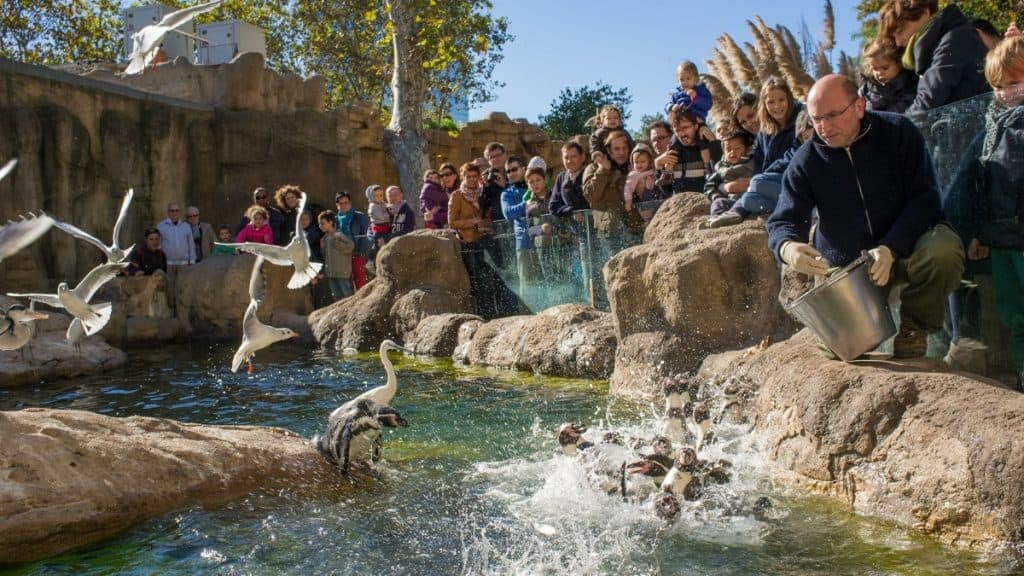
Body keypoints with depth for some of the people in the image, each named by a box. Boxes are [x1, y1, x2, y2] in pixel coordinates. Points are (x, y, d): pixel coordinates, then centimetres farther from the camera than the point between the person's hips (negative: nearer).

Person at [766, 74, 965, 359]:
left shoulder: (899, 132, -11)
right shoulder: (806, 161, -8)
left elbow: (925, 199, -14)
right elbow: (783, 221, -12)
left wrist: (890, 249, -30)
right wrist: (787, 247, -39)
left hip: (905, 247, -1)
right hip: (843, 266, 1)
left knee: (943, 248, -34)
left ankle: (913, 323, -8)